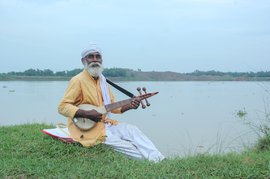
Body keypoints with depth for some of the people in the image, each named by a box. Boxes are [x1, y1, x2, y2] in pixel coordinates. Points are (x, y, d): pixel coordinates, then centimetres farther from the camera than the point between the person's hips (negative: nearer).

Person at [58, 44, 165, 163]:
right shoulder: (78, 81, -11)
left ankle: (159, 160, -22)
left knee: (132, 130, -14)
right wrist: (87, 114, -27)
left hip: (105, 123, 7)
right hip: (87, 128, -7)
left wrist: (129, 106, 0)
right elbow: (62, 107, -17)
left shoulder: (102, 80, 15)